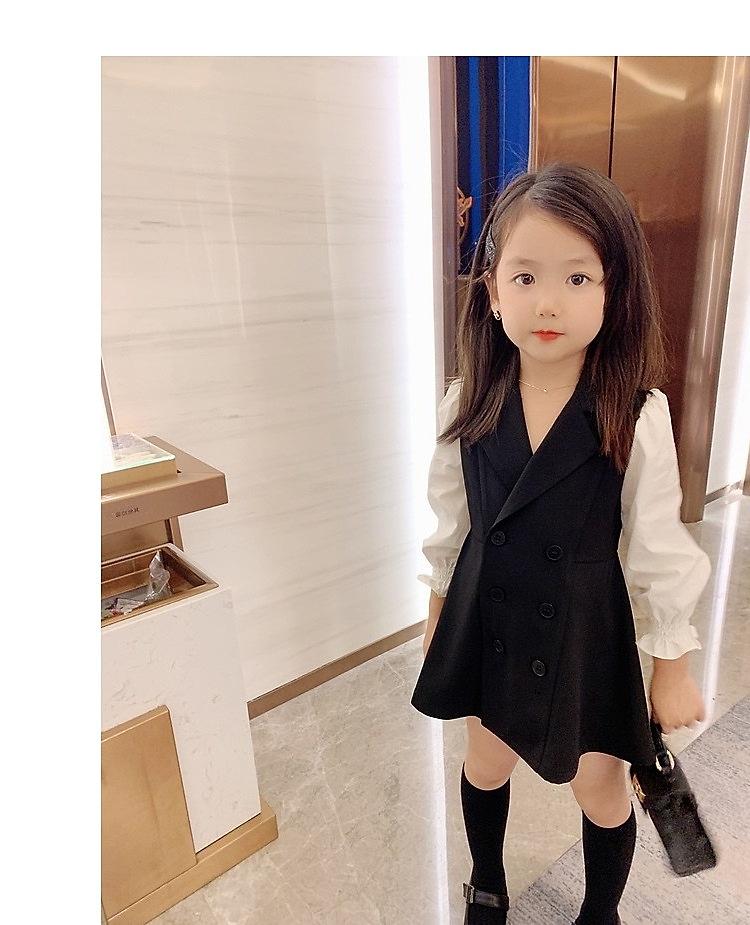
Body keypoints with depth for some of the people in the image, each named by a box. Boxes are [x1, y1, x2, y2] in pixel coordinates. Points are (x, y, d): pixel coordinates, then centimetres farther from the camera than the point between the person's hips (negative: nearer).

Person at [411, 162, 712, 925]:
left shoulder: (637, 415, -19)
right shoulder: (468, 403, -12)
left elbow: (660, 548, -10)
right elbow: (450, 523, 0)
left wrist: (673, 665, -2)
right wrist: (439, 614, 9)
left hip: (585, 628, -2)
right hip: (486, 619, 3)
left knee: (598, 784, 19)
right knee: (487, 756, 24)